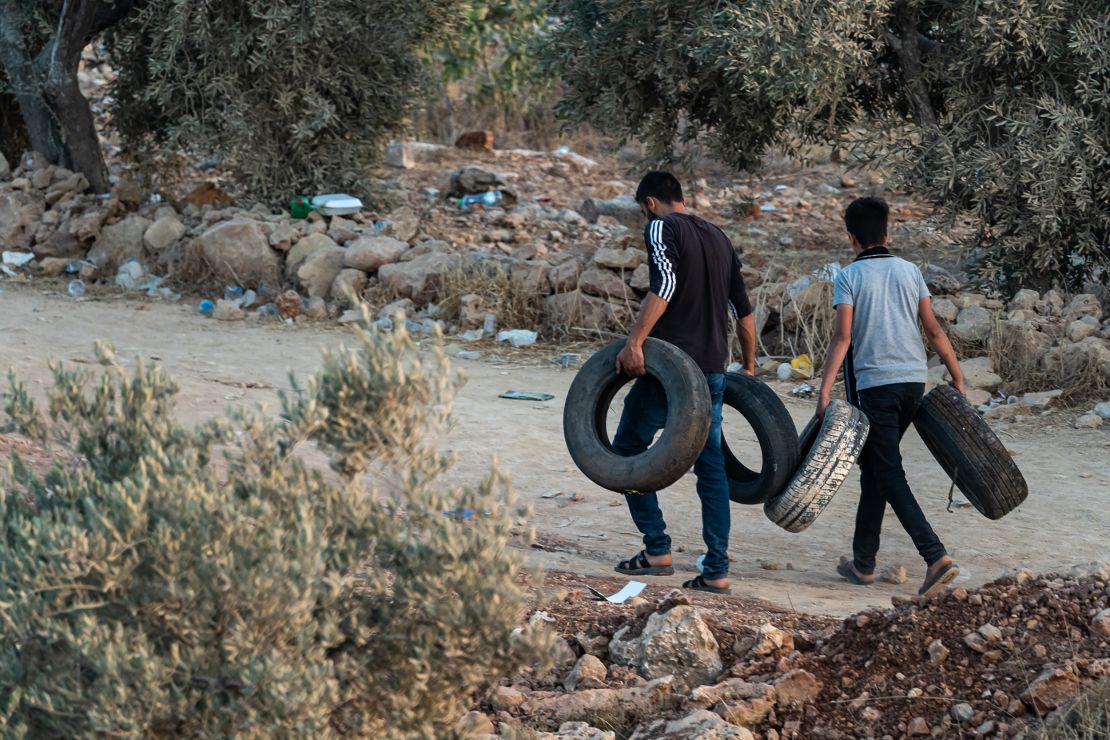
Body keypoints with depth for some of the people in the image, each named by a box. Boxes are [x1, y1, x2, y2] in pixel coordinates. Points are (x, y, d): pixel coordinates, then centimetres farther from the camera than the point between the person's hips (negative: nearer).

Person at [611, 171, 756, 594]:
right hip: (712, 369, 7)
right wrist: (748, 368, 30)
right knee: (711, 464, 8)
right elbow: (744, 311, 22)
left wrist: (634, 342, -25)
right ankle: (717, 570, 4)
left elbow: (664, 285, -22)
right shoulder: (718, 238, 19)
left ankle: (657, 548, 1)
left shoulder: (662, 228, -3)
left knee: (628, 448, 7)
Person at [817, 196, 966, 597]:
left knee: (888, 475, -4)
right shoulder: (909, 271, 8)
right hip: (914, 379, 5)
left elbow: (842, 336, -13)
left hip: (874, 382, -5)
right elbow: (934, 330, 5)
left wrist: (824, 390, -15)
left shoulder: (849, 277, -4)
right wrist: (957, 377, 11)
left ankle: (936, 556, -19)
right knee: (874, 469, 18)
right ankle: (863, 561, 23)